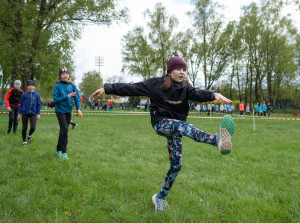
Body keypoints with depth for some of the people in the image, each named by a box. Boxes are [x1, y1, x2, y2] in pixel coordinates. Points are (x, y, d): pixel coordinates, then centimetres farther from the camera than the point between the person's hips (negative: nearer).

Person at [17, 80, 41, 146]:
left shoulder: (37, 95, 2)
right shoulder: (24, 95, 2)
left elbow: (39, 105, 6)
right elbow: (21, 104, 9)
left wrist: (38, 114, -1)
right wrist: (19, 113, 7)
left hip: (33, 114, 0)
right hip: (25, 113, 0)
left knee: (33, 127, -10)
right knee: (24, 128, 6)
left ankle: (29, 135, 23)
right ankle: (24, 141, 23)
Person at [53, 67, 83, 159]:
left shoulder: (72, 86, 5)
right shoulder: (57, 86, -5)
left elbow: (77, 98, 1)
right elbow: (56, 99, -10)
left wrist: (79, 109, -13)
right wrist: (67, 96, -19)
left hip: (69, 111, 4)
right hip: (60, 110, -4)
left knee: (63, 131, 11)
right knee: (64, 129, -14)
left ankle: (59, 149, 26)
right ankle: (63, 152, -4)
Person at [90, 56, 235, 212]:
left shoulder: (185, 87, 3)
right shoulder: (156, 84, -6)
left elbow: (198, 94, -16)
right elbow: (132, 88, -6)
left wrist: (213, 95, -38)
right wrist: (107, 89, -9)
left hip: (175, 127, 5)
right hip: (160, 123, -5)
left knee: (176, 166, 2)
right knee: (183, 126, -36)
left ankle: (160, 197, 20)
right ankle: (217, 139, -64)